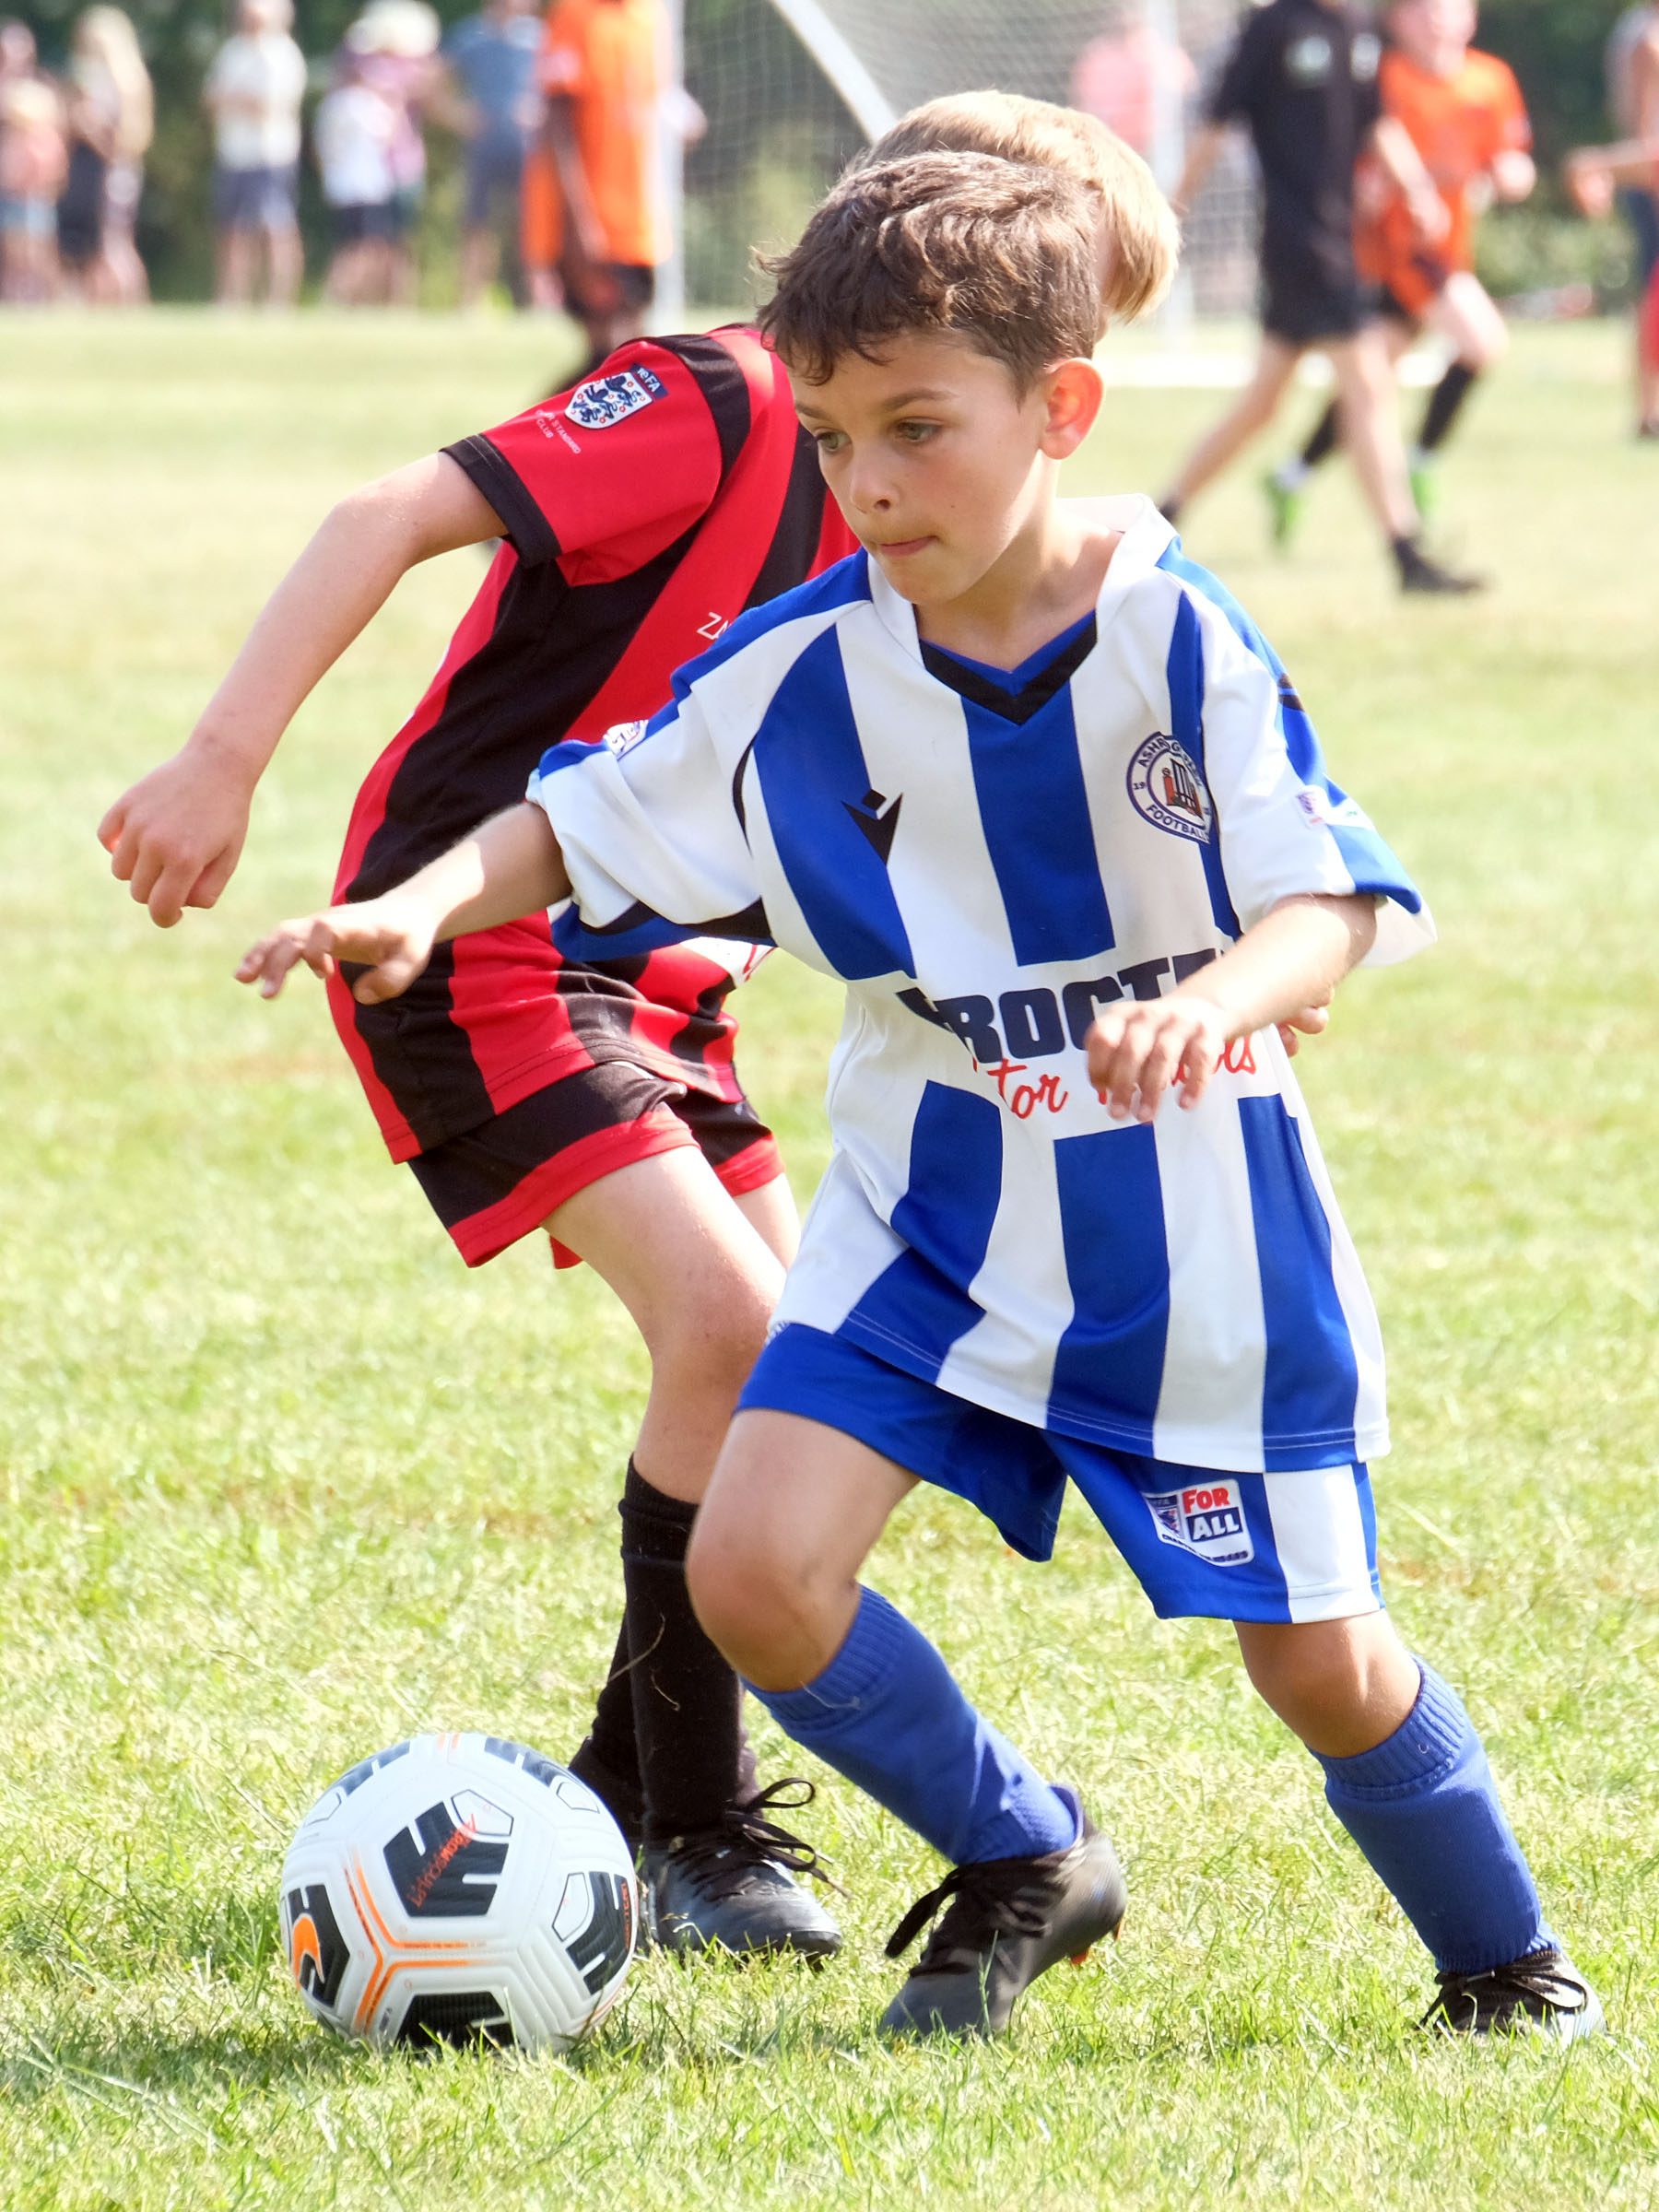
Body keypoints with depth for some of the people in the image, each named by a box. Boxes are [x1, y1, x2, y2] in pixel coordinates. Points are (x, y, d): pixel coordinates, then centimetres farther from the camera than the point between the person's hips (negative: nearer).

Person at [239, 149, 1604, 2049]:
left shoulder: (1179, 638, -18)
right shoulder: (803, 668, -8)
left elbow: (1332, 900, -20)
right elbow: (592, 824, 2)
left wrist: (1214, 1004, -42)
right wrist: (430, 902, -17)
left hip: (1194, 1206, -3)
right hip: (932, 1197, 3)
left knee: (1317, 1656, 2)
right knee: (753, 1569, -13)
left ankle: (1504, 1962, 31)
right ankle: (1021, 1865, 12)